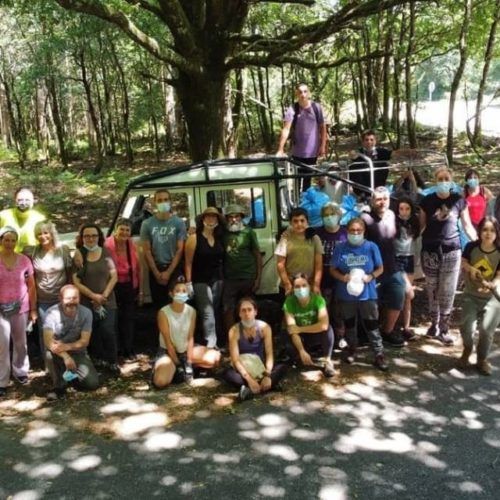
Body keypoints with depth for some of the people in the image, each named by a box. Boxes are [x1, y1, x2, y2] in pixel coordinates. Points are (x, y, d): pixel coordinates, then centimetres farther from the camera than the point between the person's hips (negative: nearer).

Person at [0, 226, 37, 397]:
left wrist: (33, 309, 3)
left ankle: (20, 371, 33)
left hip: (20, 308, 2)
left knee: (20, 342, 14)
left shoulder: (24, 260, -2)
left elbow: (31, 286, 4)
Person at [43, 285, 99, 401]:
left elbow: (85, 341, -15)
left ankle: (74, 373, 20)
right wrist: (65, 356, -43)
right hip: (58, 353, -1)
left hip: (78, 353, 2)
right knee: (50, 354, -37)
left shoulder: (86, 313, -13)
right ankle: (59, 386, -13)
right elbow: (48, 341, -29)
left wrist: (67, 346, -35)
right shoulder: (52, 313, -19)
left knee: (93, 383, -15)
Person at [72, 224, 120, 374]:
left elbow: (114, 276, 2)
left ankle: (112, 362, 6)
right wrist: (93, 296, -11)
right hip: (87, 302, -1)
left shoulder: (105, 253, 4)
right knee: (92, 335, 7)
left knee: (108, 332, -6)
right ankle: (98, 361, 22)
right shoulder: (78, 254, -4)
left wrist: (104, 295, -9)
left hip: (107, 301, 1)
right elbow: (76, 281, -7)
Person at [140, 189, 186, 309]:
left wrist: (168, 272, -9)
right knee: (158, 305, 7)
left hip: (174, 269, -1)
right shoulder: (147, 224, 1)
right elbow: (147, 251, 0)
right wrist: (157, 273, -6)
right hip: (155, 269, 1)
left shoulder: (179, 222, -2)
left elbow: (180, 250, -4)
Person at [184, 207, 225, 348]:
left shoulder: (220, 238, 8)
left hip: (217, 280, 5)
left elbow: (222, 259, 10)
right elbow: (188, 262, -8)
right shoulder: (194, 238, -6)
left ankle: (216, 342, 19)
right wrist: (188, 282, -14)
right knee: (207, 312, -10)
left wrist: (223, 277, 4)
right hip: (201, 281, -5)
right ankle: (211, 343, -13)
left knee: (216, 311, 10)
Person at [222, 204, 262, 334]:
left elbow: (258, 255, 1)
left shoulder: (248, 232, 0)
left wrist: (258, 278, -3)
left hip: (248, 278, -1)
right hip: (229, 279, 1)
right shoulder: (224, 233, 4)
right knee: (228, 309, -1)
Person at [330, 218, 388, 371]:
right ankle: (352, 348, 36)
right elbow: (332, 269, 3)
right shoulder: (340, 248, -4)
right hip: (346, 294, 2)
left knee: (372, 325, 1)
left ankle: (379, 355, 8)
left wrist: (371, 276, -17)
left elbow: (380, 268, 2)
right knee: (349, 324, 17)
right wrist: (342, 277, -16)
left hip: (367, 293, -1)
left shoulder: (371, 247, -5)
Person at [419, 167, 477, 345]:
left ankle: (443, 329, 12)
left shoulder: (459, 201, 0)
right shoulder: (427, 201, 0)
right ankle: (434, 324, 24)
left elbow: (467, 225, 5)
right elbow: (421, 225, 5)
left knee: (448, 292, 2)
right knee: (432, 290, 9)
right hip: (430, 251, 1)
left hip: (452, 251, -1)